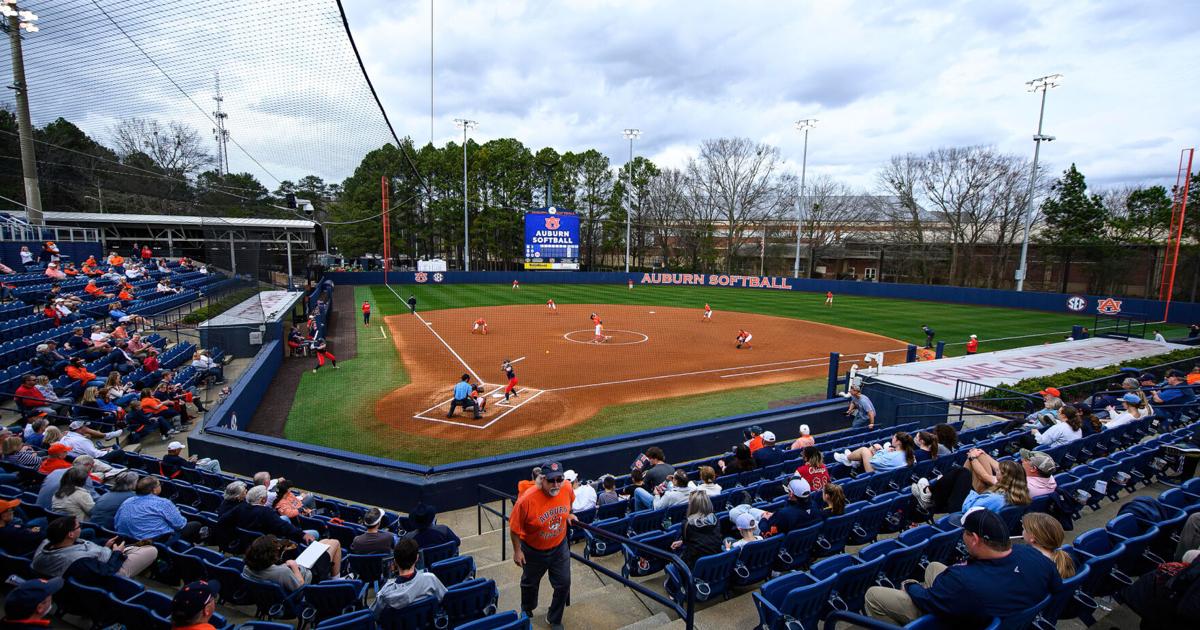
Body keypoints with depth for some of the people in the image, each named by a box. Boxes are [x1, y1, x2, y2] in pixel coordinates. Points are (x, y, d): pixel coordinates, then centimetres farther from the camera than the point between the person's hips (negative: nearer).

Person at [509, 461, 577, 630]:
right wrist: (517, 551, -12)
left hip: (560, 547, 2)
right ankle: (526, 612, 57)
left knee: (563, 584, 11)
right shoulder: (526, 500, -37)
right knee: (530, 584, 24)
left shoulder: (567, 489, -24)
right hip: (533, 551, -2)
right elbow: (514, 528, -21)